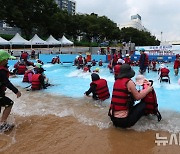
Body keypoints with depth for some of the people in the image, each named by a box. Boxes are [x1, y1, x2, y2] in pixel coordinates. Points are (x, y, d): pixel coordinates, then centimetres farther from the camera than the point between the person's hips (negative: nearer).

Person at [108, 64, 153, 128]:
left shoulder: (116, 81, 6)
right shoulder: (129, 82, -13)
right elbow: (138, 97, -3)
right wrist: (148, 89, 10)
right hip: (123, 120, -7)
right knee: (143, 104, 9)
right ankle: (128, 123, 9)